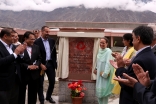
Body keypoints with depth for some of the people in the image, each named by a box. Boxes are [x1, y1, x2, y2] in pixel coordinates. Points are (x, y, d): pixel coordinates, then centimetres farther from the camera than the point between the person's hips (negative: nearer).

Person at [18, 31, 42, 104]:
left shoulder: (36, 47, 6)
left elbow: (39, 58, 11)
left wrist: (37, 65, -9)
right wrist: (28, 66, -19)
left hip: (34, 74, 5)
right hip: (23, 74, -4)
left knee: (33, 94, 15)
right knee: (21, 94, 11)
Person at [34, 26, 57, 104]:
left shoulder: (52, 41, 7)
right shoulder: (37, 42, -9)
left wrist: (54, 62, 8)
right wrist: (41, 65, -16)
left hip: (50, 64, 5)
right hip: (41, 64, -5)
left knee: (52, 82, 9)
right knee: (40, 83, 5)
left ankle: (48, 97, 31)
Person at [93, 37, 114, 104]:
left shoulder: (108, 51, -16)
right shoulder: (100, 51, 9)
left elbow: (108, 63, -23)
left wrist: (105, 73, -23)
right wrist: (96, 69, 9)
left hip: (105, 75, -8)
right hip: (99, 75, 8)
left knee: (104, 91, -2)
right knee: (99, 91, 14)